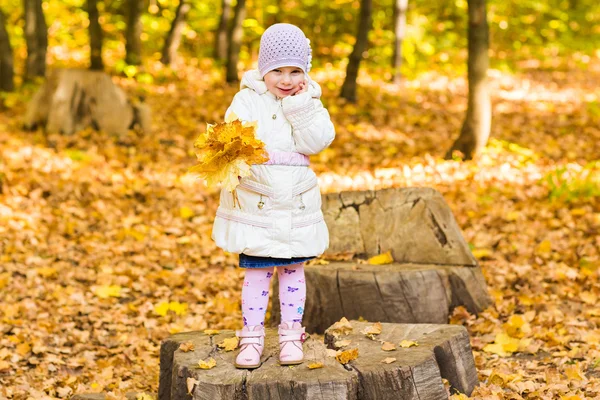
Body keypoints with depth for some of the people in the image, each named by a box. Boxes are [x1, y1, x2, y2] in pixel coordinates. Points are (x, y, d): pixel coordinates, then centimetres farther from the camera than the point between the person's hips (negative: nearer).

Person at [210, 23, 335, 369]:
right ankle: (252, 338, 14)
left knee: (293, 271, 12)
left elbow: (316, 142, -12)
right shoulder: (247, 100, -5)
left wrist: (300, 106, -18)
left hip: (297, 207, 2)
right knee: (257, 273, 3)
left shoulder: (309, 102, 2)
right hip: (256, 206, -2)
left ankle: (291, 335, 24)